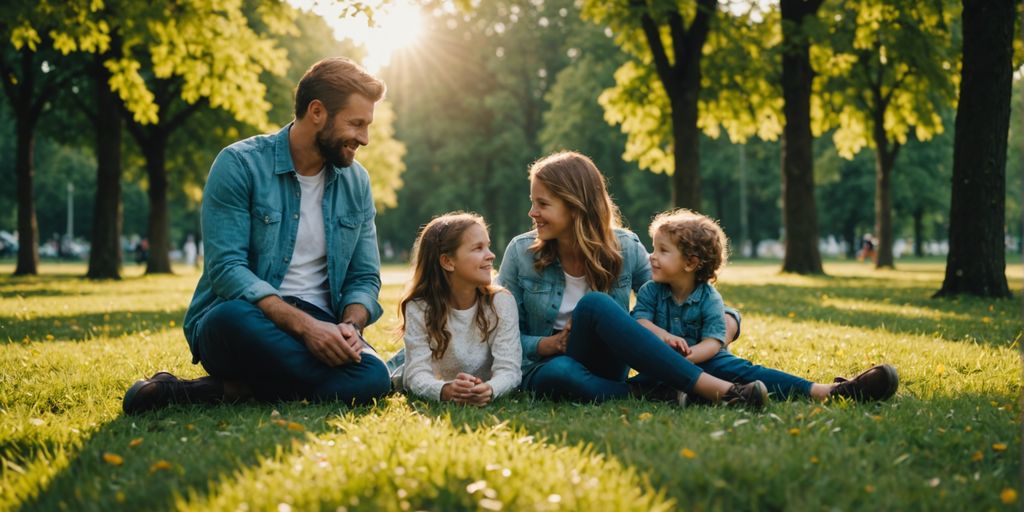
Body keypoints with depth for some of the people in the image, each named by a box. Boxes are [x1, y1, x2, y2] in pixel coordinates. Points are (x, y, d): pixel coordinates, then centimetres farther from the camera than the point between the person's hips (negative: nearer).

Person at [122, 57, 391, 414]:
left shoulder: (356, 181, 10)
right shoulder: (240, 164, -6)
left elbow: (365, 277, 12)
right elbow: (226, 268, -16)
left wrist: (350, 326, -12)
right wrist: (303, 325, -26)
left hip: (316, 327, 5)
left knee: (373, 377, -31)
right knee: (233, 315, -42)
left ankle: (231, 391, -18)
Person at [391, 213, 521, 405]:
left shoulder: (502, 302, -14)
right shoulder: (419, 309, -15)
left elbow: (508, 369, -22)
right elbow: (417, 374, -25)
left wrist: (489, 389, -48)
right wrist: (445, 391, -50)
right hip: (440, 400, -1)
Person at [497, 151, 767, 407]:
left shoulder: (625, 248, -3)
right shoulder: (521, 252, -6)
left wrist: (726, 319, -12)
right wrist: (548, 344, -18)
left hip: (606, 364, 1)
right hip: (545, 369, -1)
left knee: (594, 304, -34)